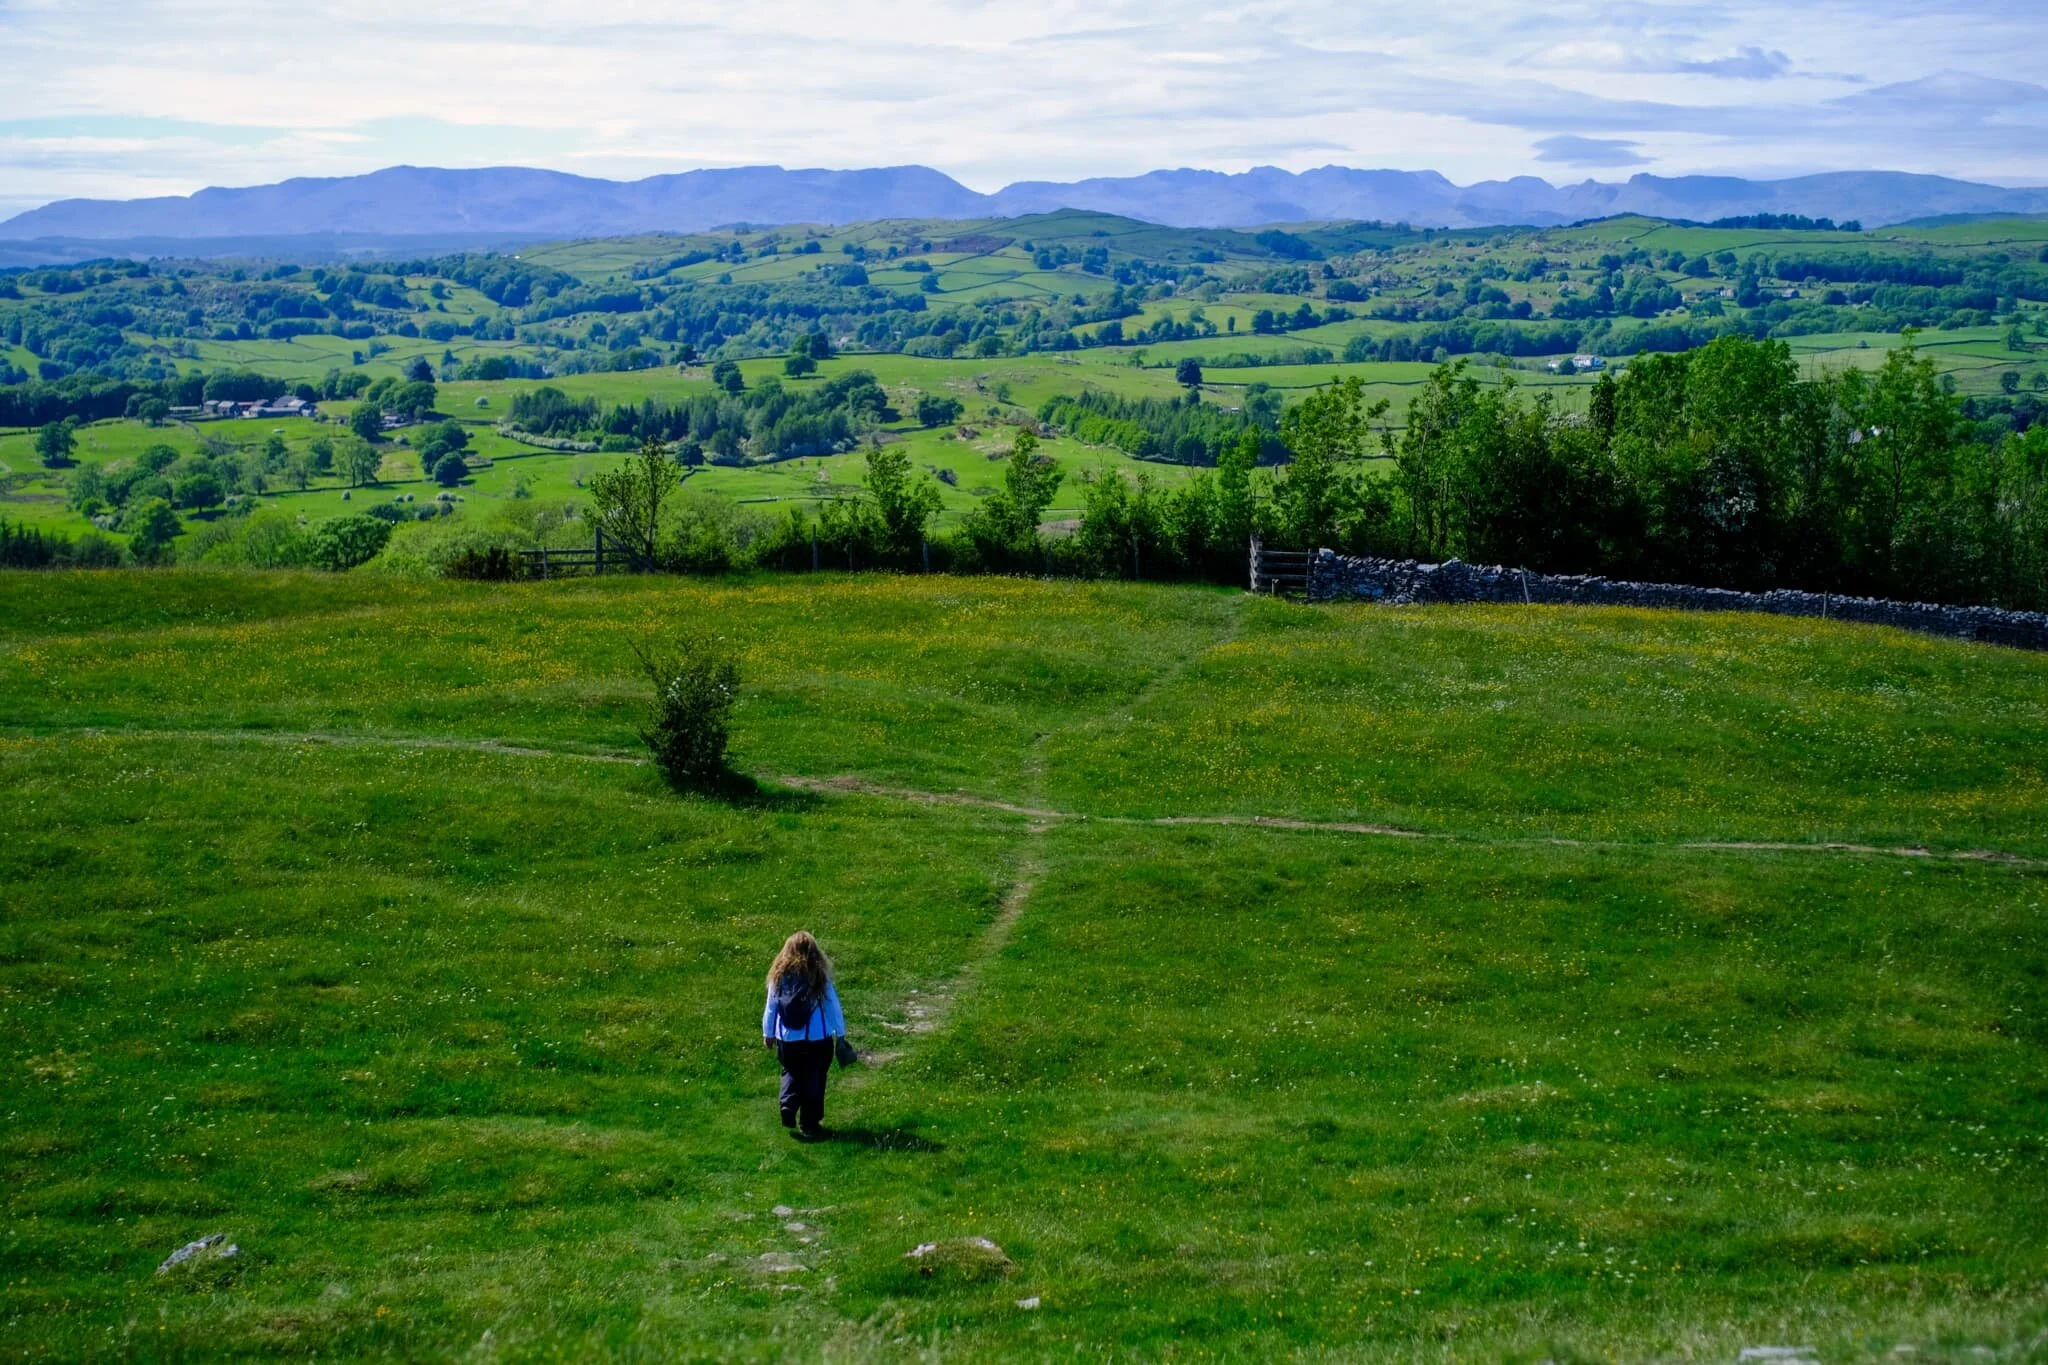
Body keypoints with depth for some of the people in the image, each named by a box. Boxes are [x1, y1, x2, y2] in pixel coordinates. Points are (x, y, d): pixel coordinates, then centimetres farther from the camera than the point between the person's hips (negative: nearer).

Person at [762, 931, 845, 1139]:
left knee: (791, 1073, 22)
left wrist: (768, 1033, 17)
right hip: (817, 1038, -2)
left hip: (787, 1038, 2)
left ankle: (788, 1105, -2)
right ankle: (809, 1124, 12)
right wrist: (840, 1032, 10)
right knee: (813, 1080, 10)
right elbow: (832, 1005, -3)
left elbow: (771, 1006, 3)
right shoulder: (819, 976, -10)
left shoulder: (779, 975, -5)